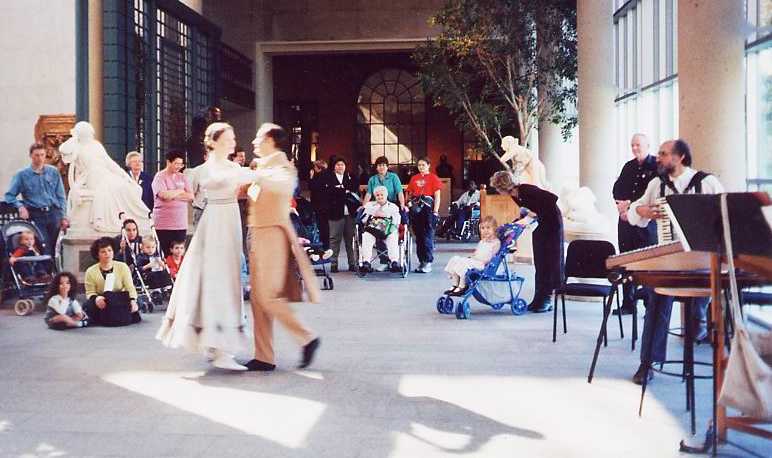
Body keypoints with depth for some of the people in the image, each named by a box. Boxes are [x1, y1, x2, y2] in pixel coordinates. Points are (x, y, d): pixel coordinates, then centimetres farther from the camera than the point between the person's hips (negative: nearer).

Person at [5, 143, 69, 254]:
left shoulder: (53, 172, 10)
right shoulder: (22, 175, 4)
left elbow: (61, 196, 12)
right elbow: (9, 196, 4)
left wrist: (63, 217, 6)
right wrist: (20, 206, -14)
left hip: (53, 213, 2)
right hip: (36, 216, -2)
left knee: (52, 249, 4)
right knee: (44, 249, -14)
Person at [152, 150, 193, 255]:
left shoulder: (182, 177, 13)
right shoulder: (160, 177, -2)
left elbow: (191, 196, 4)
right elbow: (164, 195, -17)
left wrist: (172, 195, -6)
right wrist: (180, 191, -1)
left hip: (181, 224, 5)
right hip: (164, 225, -4)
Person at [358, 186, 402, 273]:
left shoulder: (393, 206, 24)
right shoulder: (369, 205, 27)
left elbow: (397, 221, 9)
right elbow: (363, 219, 13)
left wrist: (386, 215, -3)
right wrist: (373, 215, -1)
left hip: (388, 232, -1)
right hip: (372, 229, 1)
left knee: (393, 237, -35)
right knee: (366, 237, -33)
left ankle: (394, 262, -45)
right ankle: (365, 262, -41)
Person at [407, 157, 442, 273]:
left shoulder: (433, 178, 2)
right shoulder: (414, 178, 14)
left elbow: (437, 196, -1)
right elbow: (410, 194, 16)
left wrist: (435, 211, -9)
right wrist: (407, 207, 5)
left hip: (428, 208, -5)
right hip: (415, 208, 5)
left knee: (427, 236, -7)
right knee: (418, 236, 7)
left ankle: (428, 262, -6)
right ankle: (421, 261, 15)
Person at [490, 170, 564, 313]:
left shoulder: (527, 190, -26)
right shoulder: (515, 195, 0)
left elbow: (553, 198, -31)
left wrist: (537, 213, -26)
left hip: (552, 222, -9)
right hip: (540, 225, 9)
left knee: (550, 261, -3)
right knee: (539, 262, 8)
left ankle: (546, 300, 1)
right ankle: (539, 299, 12)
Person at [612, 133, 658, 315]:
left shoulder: (656, 166, -2)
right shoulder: (628, 167, 18)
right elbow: (617, 188, 14)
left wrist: (631, 205, -14)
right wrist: (622, 204, -5)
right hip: (626, 219, 6)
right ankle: (628, 303, 14)